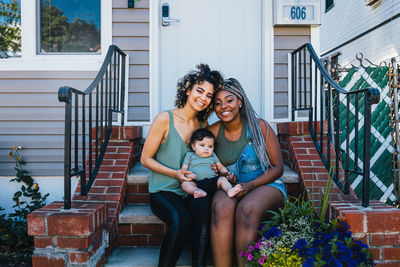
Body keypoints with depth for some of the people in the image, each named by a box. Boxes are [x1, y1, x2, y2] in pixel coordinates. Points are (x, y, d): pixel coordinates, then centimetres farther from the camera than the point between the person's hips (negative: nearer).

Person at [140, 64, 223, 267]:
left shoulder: (203, 124, 8)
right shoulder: (165, 119, -7)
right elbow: (145, 159, -4)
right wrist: (175, 173, -16)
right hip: (163, 191, -3)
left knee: (202, 205, -31)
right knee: (181, 220, -32)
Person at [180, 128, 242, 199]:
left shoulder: (213, 156, 23)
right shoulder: (190, 156, 15)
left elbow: (221, 167, 25)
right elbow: (183, 169, 11)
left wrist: (227, 173, 3)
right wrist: (188, 175, -12)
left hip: (212, 181, 2)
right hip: (197, 183, -2)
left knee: (222, 179, -23)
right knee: (185, 184, -28)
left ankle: (229, 190, -47)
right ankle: (199, 192, -50)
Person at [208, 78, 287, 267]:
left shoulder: (259, 127, -6)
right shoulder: (213, 131, 3)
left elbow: (278, 167, -3)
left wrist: (249, 185, -16)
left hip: (266, 186, -2)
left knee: (247, 209, -35)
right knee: (221, 207, -33)